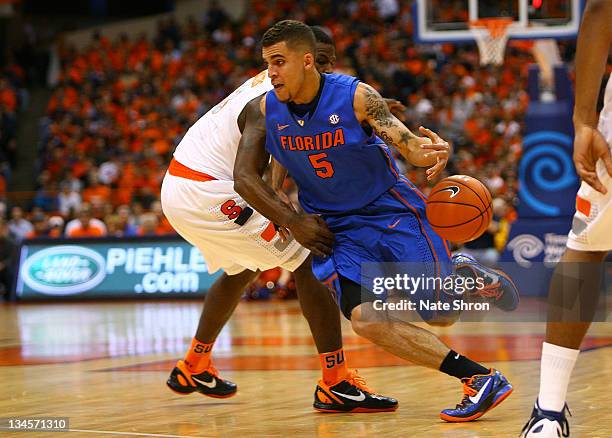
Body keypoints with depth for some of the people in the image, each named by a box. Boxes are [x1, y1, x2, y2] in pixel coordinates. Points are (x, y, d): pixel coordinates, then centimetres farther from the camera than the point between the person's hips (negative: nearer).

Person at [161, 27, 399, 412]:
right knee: (310, 261, -9)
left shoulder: (268, 85, 11)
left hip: (178, 189, 11)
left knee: (241, 270, 32)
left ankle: (194, 368, 43)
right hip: (207, 193, -10)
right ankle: (337, 383, -13)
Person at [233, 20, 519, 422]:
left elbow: (408, 143, -23)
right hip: (339, 228, 3)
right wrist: (294, 223, -8)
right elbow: (245, 177, -2)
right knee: (365, 319, -19)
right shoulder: (264, 110, -7)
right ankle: (479, 379, -15)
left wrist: (433, 153, -47)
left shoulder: (356, 97, -18)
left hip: (391, 209, -3)